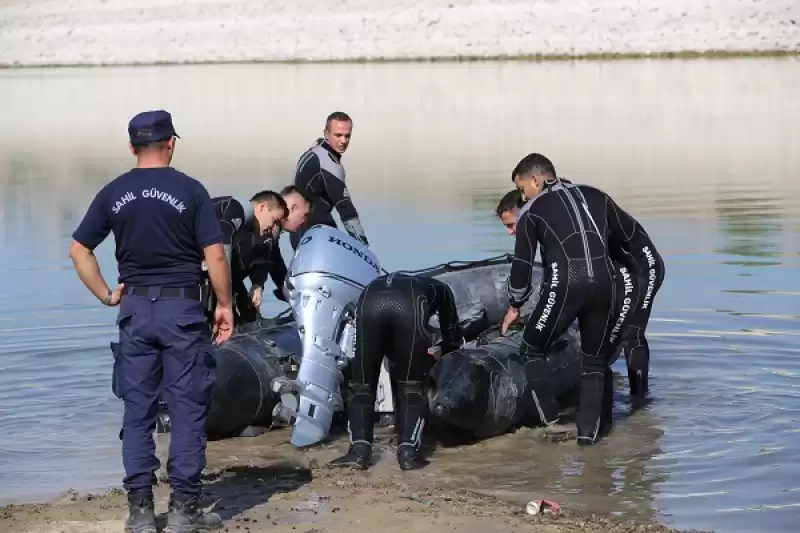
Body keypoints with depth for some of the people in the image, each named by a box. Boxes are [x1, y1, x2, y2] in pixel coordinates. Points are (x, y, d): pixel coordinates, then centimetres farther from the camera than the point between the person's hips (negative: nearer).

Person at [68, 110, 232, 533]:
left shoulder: (114, 193, 4)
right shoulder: (189, 190, -6)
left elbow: (79, 250, 3)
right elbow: (214, 255, -9)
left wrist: (106, 295, 8)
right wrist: (224, 304, 1)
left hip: (135, 308, 3)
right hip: (181, 308, -3)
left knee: (137, 410, 8)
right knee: (188, 408, 3)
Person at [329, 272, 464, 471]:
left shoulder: (379, 284, 49)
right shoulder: (439, 289, 42)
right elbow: (452, 336, 40)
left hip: (370, 301, 2)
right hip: (409, 305, -2)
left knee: (362, 384, 16)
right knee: (411, 385, 14)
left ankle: (359, 451, 4)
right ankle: (408, 452, 3)